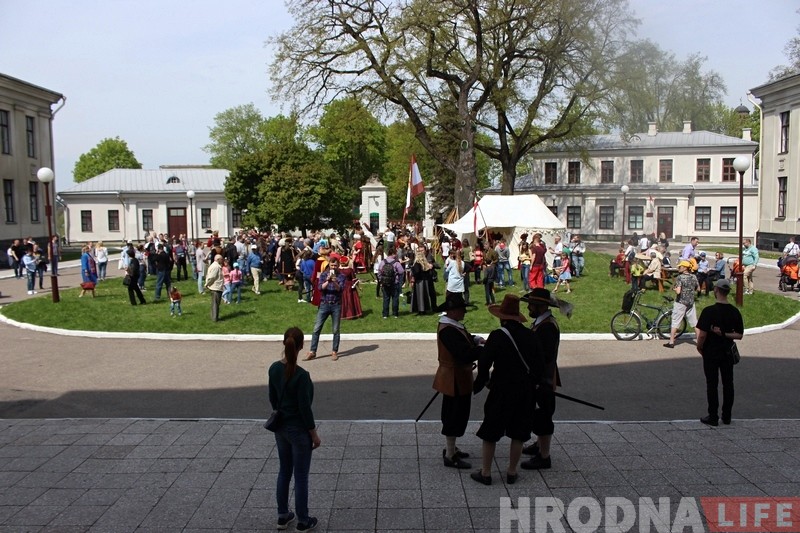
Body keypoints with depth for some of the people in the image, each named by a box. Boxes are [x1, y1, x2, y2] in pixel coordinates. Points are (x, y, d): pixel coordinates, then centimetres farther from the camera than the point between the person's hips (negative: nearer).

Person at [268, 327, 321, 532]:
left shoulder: (274, 368, -4)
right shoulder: (301, 375, -25)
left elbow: (272, 398, 7)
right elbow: (304, 408, -19)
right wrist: (314, 434, -8)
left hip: (280, 428, 7)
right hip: (298, 430, -7)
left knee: (284, 471, 20)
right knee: (300, 476, 7)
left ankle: (283, 516, 31)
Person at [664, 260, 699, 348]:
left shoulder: (680, 277, -15)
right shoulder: (694, 277, 3)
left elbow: (678, 291, -24)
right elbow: (697, 289, 13)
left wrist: (674, 288, -4)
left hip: (680, 302, -5)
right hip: (691, 302, 5)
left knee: (675, 322, 2)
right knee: (694, 322, 14)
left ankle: (671, 342, 4)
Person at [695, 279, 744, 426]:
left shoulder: (709, 311, -18)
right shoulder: (735, 312, -1)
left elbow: (702, 334, -19)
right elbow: (739, 335, 0)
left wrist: (699, 347, -3)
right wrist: (724, 334, -4)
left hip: (711, 353, -4)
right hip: (727, 353, 5)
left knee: (712, 385, 3)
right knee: (728, 384, 13)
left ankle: (713, 417, 8)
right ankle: (726, 416, 20)